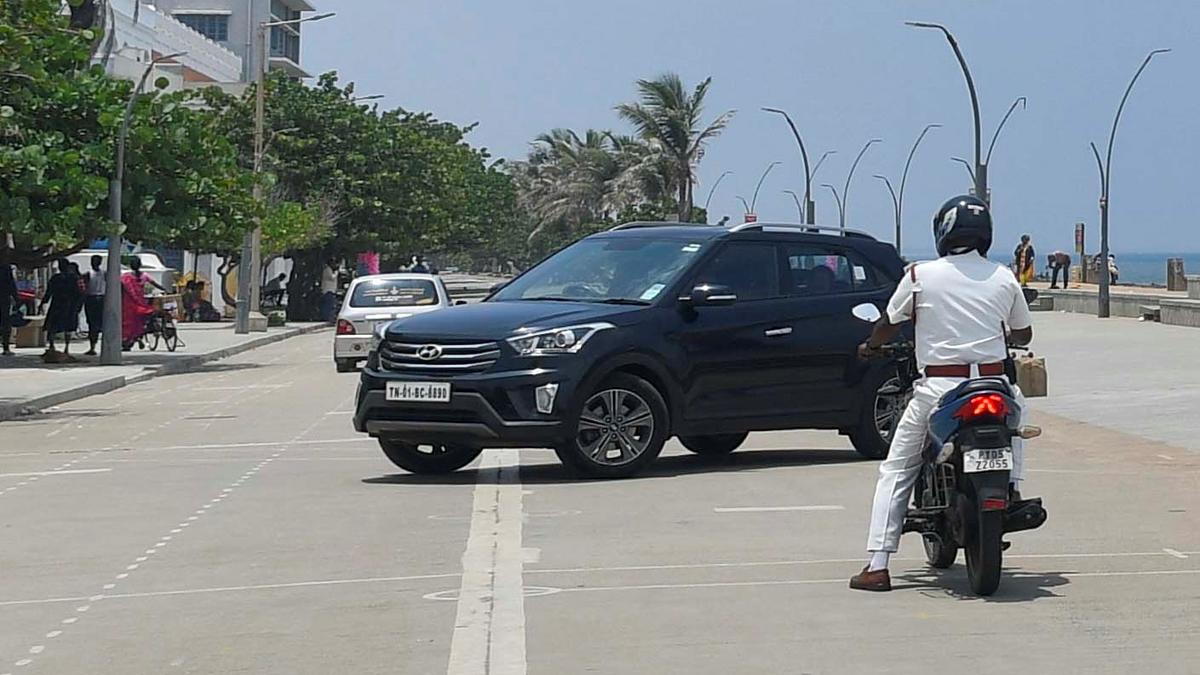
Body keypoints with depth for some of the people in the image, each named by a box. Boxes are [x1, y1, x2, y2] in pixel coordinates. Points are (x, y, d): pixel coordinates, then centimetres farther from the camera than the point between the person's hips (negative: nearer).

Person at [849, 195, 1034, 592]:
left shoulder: (920, 276, -3)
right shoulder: (1004, 278, 4)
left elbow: (889, 324, 8)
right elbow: (1023, 335, 16)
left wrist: (870, 346, 30)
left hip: (936, 390, -2)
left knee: (895, 472, 8)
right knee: (1016, 404, 38)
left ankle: (877, 566, -1)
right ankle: (1012, 485, 21)